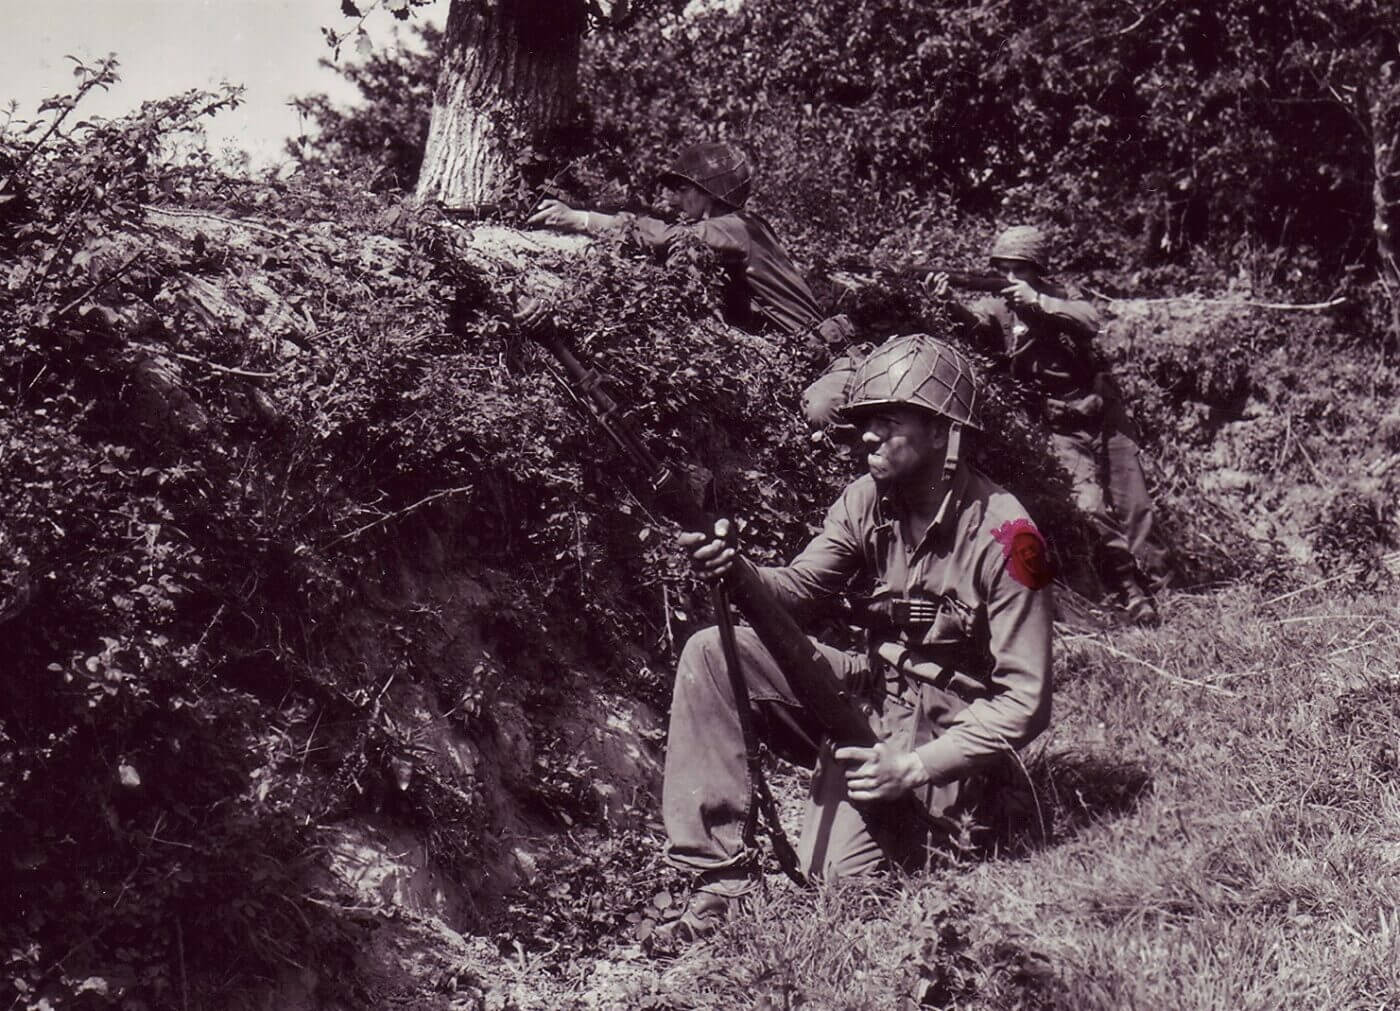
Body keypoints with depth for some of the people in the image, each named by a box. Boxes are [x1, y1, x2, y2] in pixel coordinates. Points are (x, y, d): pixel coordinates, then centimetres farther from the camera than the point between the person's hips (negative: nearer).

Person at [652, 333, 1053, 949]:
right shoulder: (869, 499, 1)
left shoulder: (1003, 537, -19)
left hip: (942, 737, -7)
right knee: (712, 654, -12)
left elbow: (1025, 703, -19)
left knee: (826, 886, -23)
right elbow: (799, 586, -3)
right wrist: (734, 571, -26)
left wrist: (912, 768, -25)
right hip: (869, 689, 7)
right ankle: (719, 875, -12)